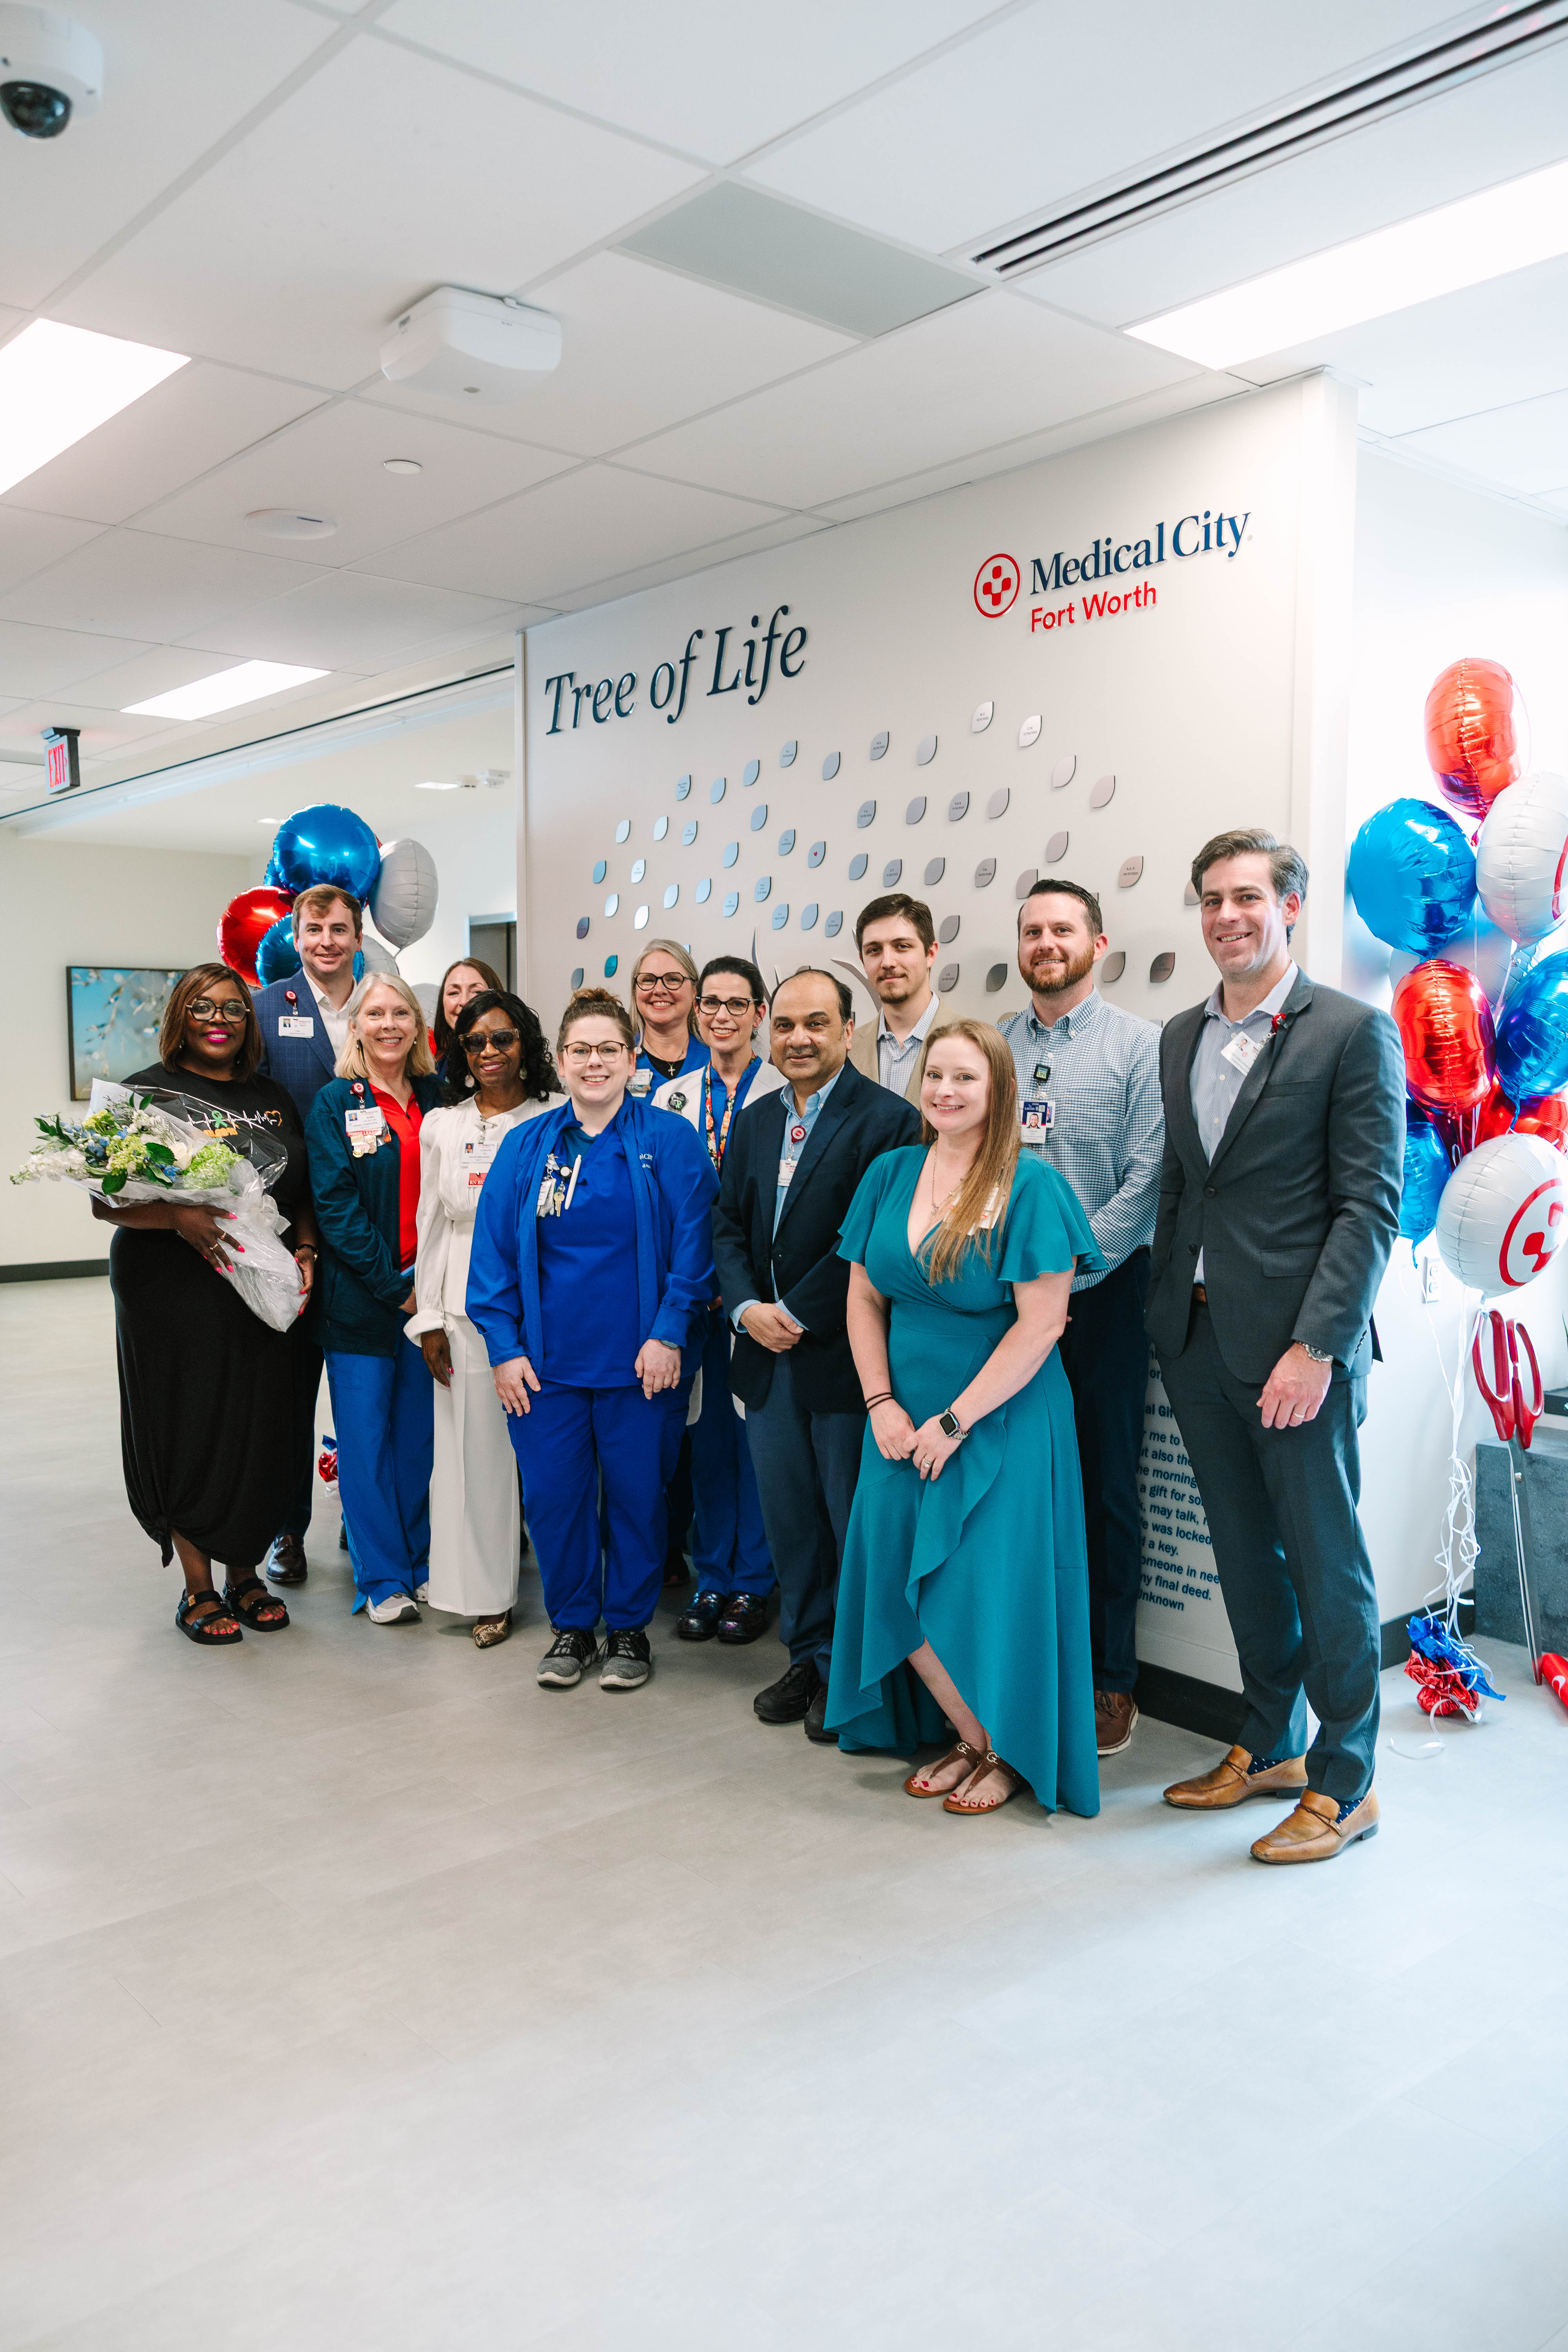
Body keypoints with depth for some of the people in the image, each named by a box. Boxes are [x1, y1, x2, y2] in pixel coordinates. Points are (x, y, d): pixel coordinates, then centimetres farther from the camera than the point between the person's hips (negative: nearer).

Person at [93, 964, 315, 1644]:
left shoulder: (272, 1098, 13)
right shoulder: (149, 1093, -1)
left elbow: (302, 1193, 18)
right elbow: (105, 1202, -6)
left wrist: (305, 1249, 0)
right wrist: (177, 1217, -22)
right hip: (173, 1296, -4)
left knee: (257, 1430, 7)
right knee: (187, 1432, 1)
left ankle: (245, 1573, 25)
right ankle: (197, 1586, 16)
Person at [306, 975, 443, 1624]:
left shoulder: (437, 1097, 8)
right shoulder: (335, 1104, -2)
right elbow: (335, 1205, -9)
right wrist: (394, 1286, -13)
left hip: (427, 1293, 3)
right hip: (360, 1296, -3)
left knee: (419, 1432, 10)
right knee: (366, 1437, 2)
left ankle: (422, 1563, 23)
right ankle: (381, 1580, 11)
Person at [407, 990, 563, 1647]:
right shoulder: (442, 1126, 9)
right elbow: (431, 1226, 9)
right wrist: (427, 1320, 5)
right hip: (469, 1309, 2)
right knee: (476, 1449, 5)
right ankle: (487, 1595, 17)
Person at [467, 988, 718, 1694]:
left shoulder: (670, 1141, -2)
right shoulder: (526, 1145, 6)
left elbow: (692, 1244, -5)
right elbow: (494, 1250, 5)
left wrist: (669, 1332, -12)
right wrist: (504, 1345, -2)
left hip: (640, 1363, -2)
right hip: (545, 1362, 2)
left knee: (636, 1496, 8)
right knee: (552, 1496, 8)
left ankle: (629, 1629, 26)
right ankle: (571, 1626, 27)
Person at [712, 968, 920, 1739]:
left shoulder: (887, 1118, -10)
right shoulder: (753, 1122, 12)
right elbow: (729, 1227, 12)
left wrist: (798, 1315, -14)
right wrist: (748, 1308, -5)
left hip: (842, 1355, -6)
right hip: (767, 1357, 6)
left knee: (855, 1523, 4)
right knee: (789, 1521, 15)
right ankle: (808, 1658, 30)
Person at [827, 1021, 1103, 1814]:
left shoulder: (1031, 1187, -12)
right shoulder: (890, 1175, 5)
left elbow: (1040, 1324, -16)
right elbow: (864, 1299, 7)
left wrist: (955, 1421, -15)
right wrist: (882, 1404, -5)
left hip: (1000, 1420, -5)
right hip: (904, 1418, 5)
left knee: (986, 1587, -2)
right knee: (904, 1586, 5)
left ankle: (1010, 1754, 24)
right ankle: (969, 1738, 28)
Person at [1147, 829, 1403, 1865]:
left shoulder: (1353, 1031, -7)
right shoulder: (1182, 1037, 12)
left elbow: (1371, 1204, -12)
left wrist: (1316, 1345, -18)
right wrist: (1165, 1311, 10)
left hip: (1297, 1346, -6)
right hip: (1198, 1339, 6)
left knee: (1326, 1562, 5)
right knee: (1245, 1555, 16)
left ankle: (1344, 1782, 19)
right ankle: (1271, 1745, 32)